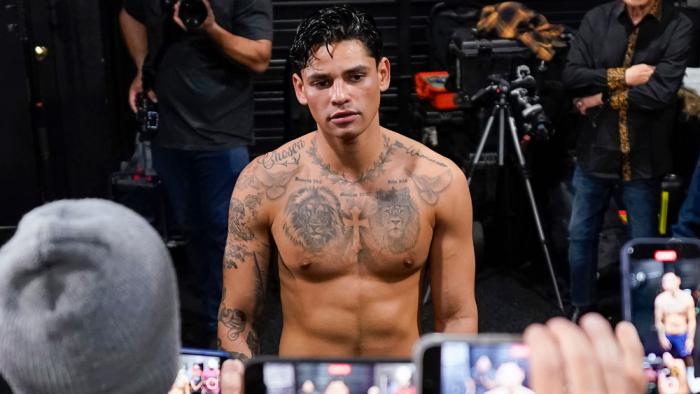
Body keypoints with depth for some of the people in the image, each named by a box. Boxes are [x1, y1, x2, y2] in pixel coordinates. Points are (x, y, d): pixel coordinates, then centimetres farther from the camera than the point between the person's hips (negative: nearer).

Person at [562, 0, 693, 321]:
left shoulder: (677, 27, -8)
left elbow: (661, 92, -18)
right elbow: (570, 76, -7)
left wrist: (605, 97, -10)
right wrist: (620, 77, -15)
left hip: (643, 158, -2)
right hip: (595, 152, 3)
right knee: (580, 235, 12)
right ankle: (581, 309, 30)